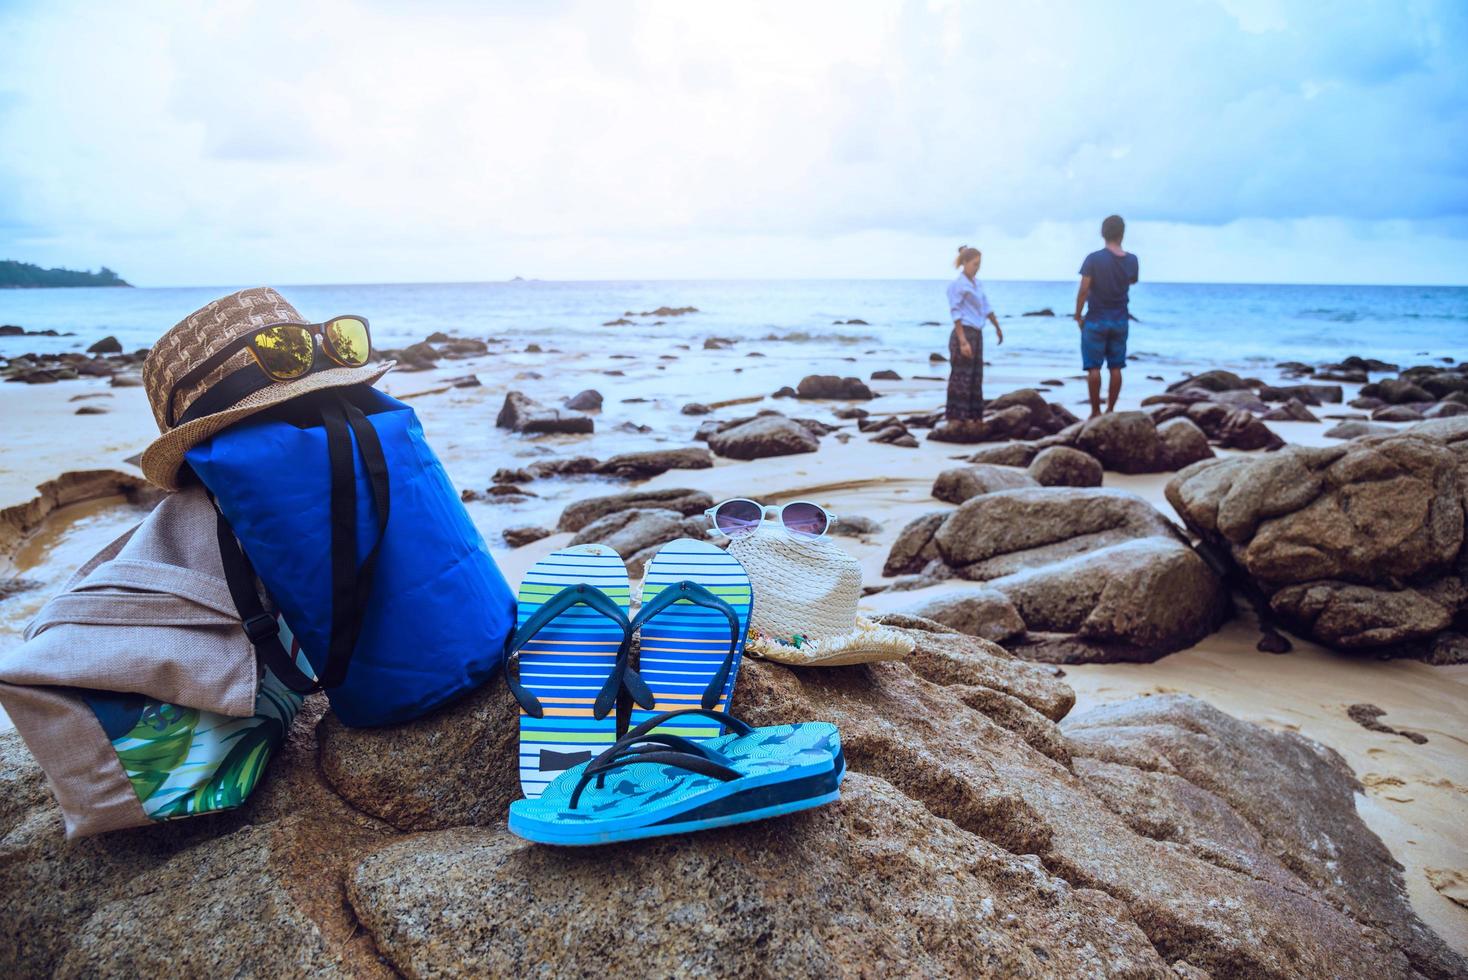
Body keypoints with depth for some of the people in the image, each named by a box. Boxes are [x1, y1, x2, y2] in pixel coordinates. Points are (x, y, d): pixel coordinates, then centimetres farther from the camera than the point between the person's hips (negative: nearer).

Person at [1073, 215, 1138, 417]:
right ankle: (1110, 410, 12)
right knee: (1116, 368, 9)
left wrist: (1078, 315, -4)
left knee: (1094, 368, 1)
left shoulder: (1094, 259, -13)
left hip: (1096, 319, -4)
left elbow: (1083, 290, -15)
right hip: (1120, 320, 4)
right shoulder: (1131, 260, 0)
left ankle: (1096, 412, 2)